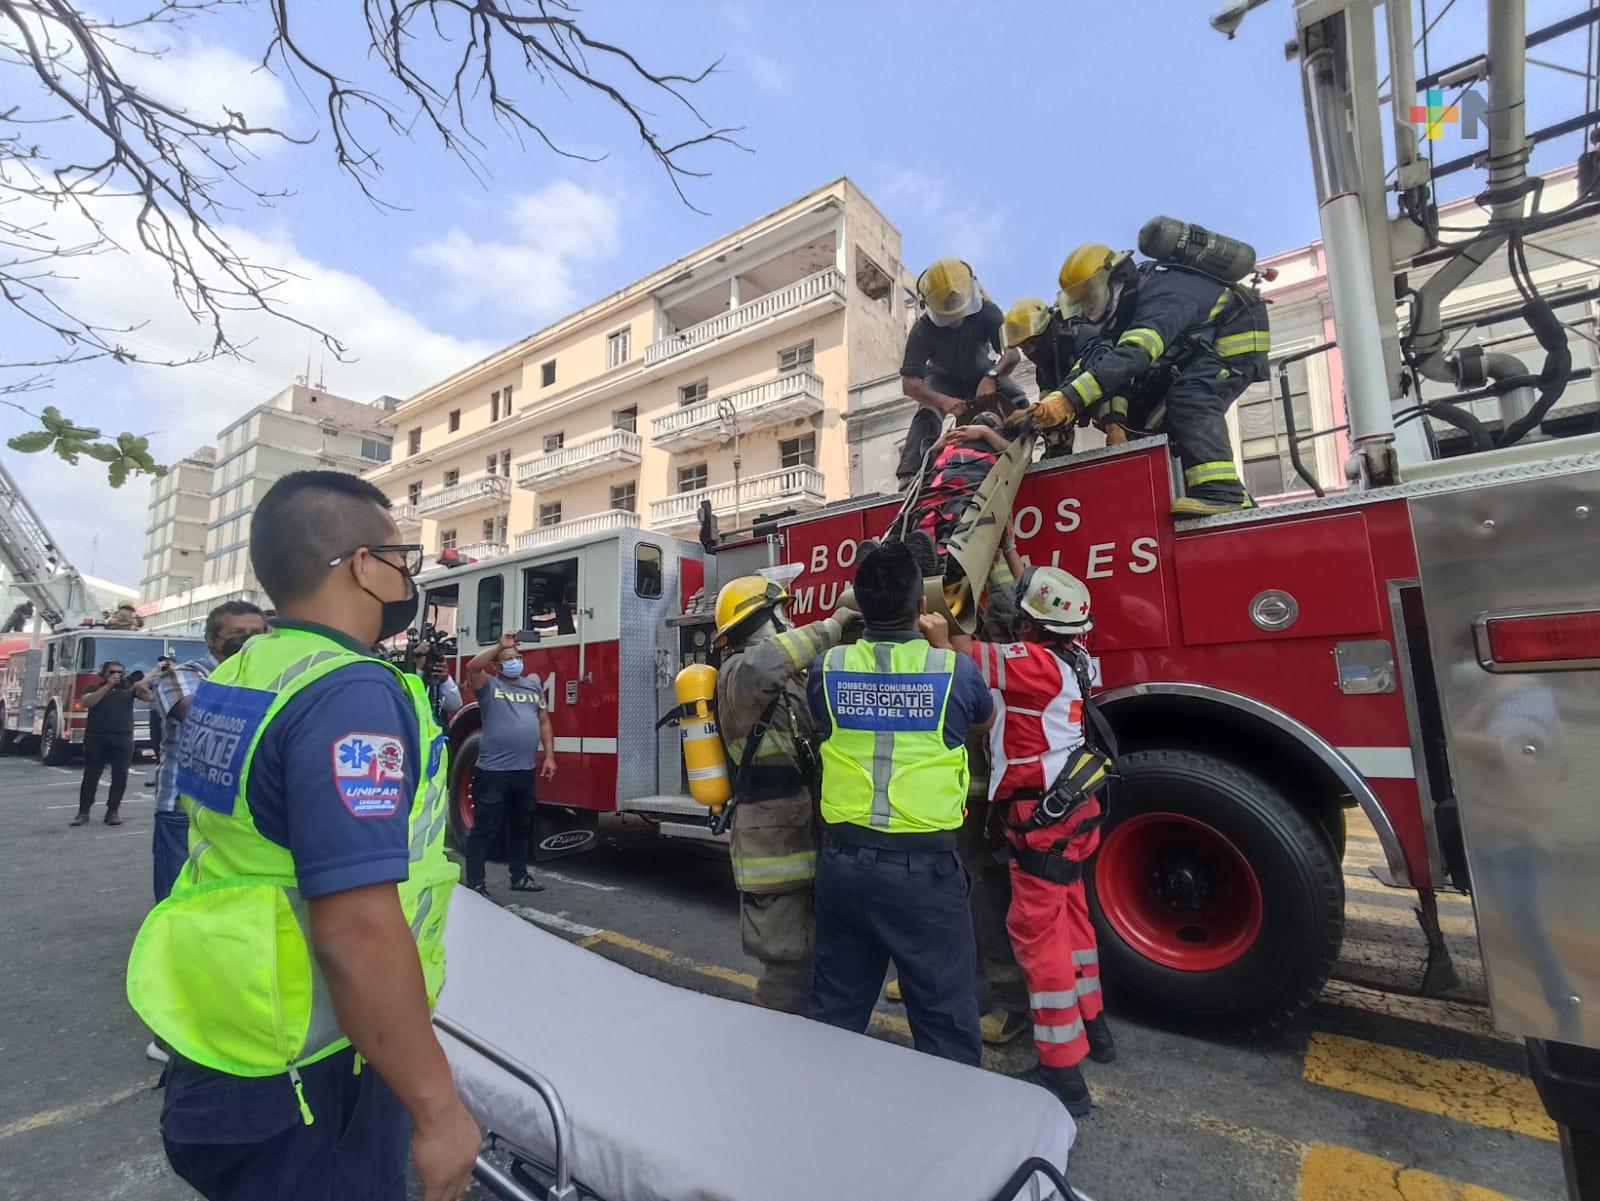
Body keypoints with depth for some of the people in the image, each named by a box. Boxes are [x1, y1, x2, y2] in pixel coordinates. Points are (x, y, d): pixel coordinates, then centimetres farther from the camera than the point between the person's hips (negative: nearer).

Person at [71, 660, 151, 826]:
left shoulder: (129, 688, 10)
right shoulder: (94, 688, 7)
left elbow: (148, 697, -2)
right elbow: (88, 702, -11)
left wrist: (140, 686, -22)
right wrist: (108, 686, -19)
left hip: (123, 739, 1)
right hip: (97, 738, 0)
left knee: (120, 776, -1)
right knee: (91, 776, 5)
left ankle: (113, 811, 7)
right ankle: (83, 812, 14)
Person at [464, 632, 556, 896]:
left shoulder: (533, 685, 13)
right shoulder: (488, 685, -2)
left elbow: (544, 722, 13)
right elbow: (472, 667, -24)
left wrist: (549, 757, 7)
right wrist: (500, 645, -22)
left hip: (526, 771, 5)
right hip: (493, 770, -5)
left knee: (520, 826, 17)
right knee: (484, 828, 2)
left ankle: (519, 876, 30)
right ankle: (474, 884, 12)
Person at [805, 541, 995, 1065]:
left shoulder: (828, 668, -4)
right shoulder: (955, 670, -10)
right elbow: (985, 720, 13)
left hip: (842, 861, 4)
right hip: (923, 869, -3)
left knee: (834, 1014, 21)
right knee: (945, 1020, 13)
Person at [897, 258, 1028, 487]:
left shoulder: (987, 312, -25)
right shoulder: (922, 331, -30)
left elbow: (1012, 353, -29)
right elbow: (910, 383, -35)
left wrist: (992, 376, -52)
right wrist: (944, 401, -52)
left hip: (983, 375, 2)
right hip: (944, 381, -2)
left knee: (1016, 398, -26)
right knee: (927, 413, -32)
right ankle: (910, 475, -39)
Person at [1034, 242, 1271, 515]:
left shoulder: (1161, 297, -35)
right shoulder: (1128, 299, -5)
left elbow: (1131, 357, -51)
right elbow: (1101, 355, -12)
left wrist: (1068, 399, -60)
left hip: (1239, 338, -10)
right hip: (1203, 348, 10)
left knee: (1190, 398, -33)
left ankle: (1221, 492, -42)